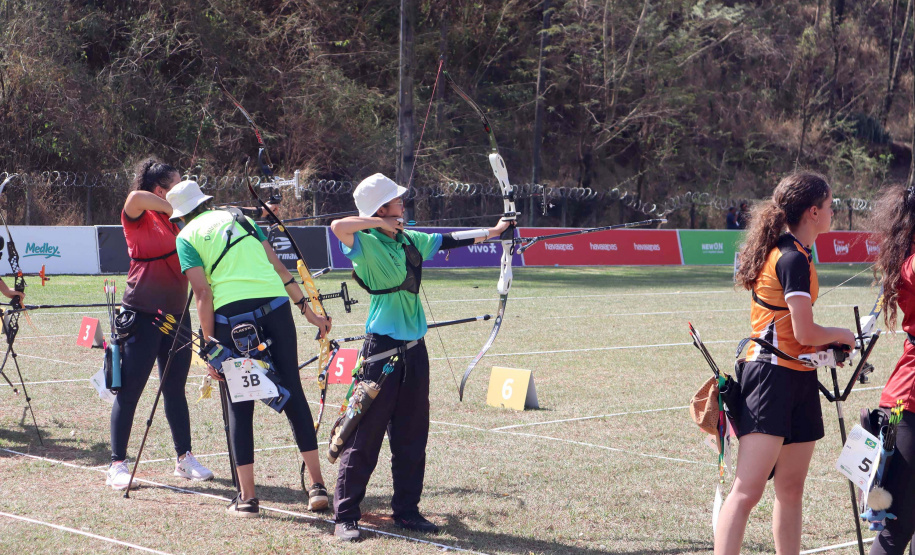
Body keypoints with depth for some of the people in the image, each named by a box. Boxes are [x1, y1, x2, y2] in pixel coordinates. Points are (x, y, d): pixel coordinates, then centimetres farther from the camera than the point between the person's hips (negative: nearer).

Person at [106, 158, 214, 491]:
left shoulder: (175, 222, 12)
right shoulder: (139, 218, -7)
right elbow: (135, 197, -29)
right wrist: (175, 209, -20)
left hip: (175, 314, 7)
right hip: (142, 316, -7)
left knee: (175, 390, 12)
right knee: (129, 392, -2)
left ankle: (185, 458, 19)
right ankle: (117, 465, 4)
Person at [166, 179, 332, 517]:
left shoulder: (186, 236, 11)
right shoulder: (238, 217, 23)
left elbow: (203, 292, 0)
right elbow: (276, 265, 18)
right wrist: (307, 308, 20)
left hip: (232, 313, -3)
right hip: (275, 302, 3)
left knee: (240, 404, 7)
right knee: (292, 391, 9)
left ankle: (247, 498, 6)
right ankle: (317, 485, 6)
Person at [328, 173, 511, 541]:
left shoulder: (411, 241, 11)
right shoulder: (366, 244, -10)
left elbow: (450, 241, 24)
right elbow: (338, 227, -29)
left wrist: (493, 232, 26)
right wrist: (379, 223, -16)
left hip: (413, 349, 7)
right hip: (382, 350, -7)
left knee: (412, 437, 11)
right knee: (364, 435, -4)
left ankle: (406, 510, 21)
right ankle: (345, 516, 2)